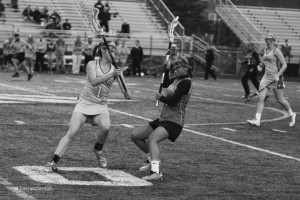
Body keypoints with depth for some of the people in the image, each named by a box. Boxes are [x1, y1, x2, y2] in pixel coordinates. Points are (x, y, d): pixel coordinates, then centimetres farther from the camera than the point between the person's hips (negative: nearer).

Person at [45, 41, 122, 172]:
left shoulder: (115, 69, 3)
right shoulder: (92, 64, -4)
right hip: (84, 103, -1)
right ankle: (54, 162, -12)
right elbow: (94, 81, -22)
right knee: (72, 132, -17)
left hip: (100, 106, 2)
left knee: (106, 127, -28)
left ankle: (98, 150, 2)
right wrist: (111, 75, -32)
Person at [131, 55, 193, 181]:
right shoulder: (177, 79, 12)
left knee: (152, 138, -35)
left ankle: (156, 172, -45)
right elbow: (165, 84, 35)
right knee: (135, 136, 11)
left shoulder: (186, 82, -14)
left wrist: (160, 97, -3)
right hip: (163, 118, 10)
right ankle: (153, 160, 27)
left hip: (174, 122, -10)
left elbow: (173, 101, -21)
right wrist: (167, 69, 22)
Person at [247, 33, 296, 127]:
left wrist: (278, 75, -21)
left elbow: (284, 65, -12)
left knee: (280, 99, 3)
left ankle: (292, 115, 27)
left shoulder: (276, 51, -8)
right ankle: (257, 120, -12)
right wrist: (263, 63, 12)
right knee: (261, 98, -8)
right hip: (266, 77, 6)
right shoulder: (265, 50, 13)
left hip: (276, 77, -6)